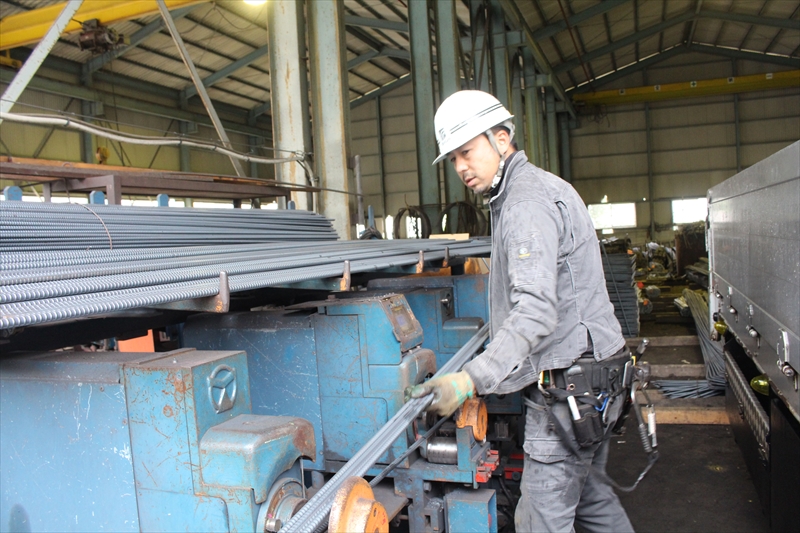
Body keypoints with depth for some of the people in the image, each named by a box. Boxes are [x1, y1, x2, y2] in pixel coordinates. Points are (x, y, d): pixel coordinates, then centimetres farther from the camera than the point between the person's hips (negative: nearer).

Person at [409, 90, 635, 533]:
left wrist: (471, 379, -36)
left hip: (566, 387, -11)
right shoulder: (538, 189, 15)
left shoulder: (528, 203, -19)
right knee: (590, 496, 23)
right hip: (588, 379, 11)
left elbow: (536, 312, -30)